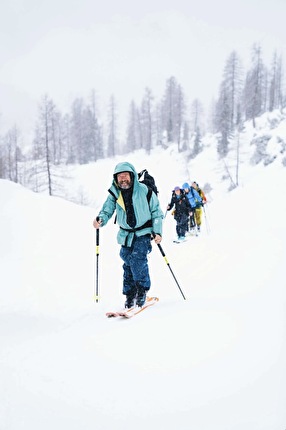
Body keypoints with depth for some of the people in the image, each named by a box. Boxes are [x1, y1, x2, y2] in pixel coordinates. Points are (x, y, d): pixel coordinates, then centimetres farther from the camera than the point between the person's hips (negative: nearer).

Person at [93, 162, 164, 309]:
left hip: (143, 233, -3)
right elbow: (107, 211, -1)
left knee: (138, 260, -19)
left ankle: (142, 289, 0)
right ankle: (130, 294, 20)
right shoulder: (115, 194, -2)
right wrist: (100, 220, -24)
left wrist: (157, 232, -6)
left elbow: (156, 212, -1)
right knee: (128, 265, 5)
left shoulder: (144, 191, -10)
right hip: (126, 235, 4)